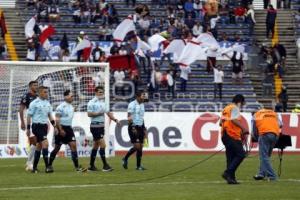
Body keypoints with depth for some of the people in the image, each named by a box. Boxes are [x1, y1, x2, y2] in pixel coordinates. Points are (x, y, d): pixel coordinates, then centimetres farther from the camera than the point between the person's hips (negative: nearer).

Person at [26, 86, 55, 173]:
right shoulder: (34, 103, -9)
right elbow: (29, 116, -6)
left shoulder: (47, 103, 11)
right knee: (45, 143, -18)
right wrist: (28, 129, -6)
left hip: (44, 126, 7)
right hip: (37, 126, -7)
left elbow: (50, 115, 17)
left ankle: (34, 168, 18)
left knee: (39, 146, 11)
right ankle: (47, 167, -20)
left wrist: (54, 125, 6)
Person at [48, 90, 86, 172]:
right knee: (57, 147, 3)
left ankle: (77, 167, -9)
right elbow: (57, 119, -16)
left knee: (73, 145, -6)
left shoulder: (71, 107, 11)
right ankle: (49, 165, 19)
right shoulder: (61, 107, -13)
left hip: (68, 128, 7)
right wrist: (61, 130, -20)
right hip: (61, 128, -7)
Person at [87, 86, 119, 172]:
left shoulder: (102, 102, 15)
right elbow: (89, 114, -16)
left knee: (96, 146, 11)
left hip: (101, 126, 8)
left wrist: (114, 119, -3)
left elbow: (108, 112, 12)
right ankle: (105, 166, -10)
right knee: (102, 145, -12)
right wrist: (98, 113, -21)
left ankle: (91, 166, 16)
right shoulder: (92, 102, -9)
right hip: (95, 126, -8)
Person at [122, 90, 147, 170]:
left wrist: (144, 129, 18)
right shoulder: (132, 104, -10)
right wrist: (133, 128, -23)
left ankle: (138, 165, 6)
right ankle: (125, 159, 8)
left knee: (140, 147, 2)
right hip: (133, 127, -7)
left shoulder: (142, 105, 14)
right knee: (136, 146, -11)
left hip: (140, 127, 7)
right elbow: (129, 117, -16)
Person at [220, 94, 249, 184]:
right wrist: (243, 128, -18)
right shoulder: (235, 108, -4)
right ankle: (228, 173, -20)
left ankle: (231, 177, 6)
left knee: (230, 157, 9)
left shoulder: (225, 109, 22)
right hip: (232, 136, -10)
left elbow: (221, 122, 21)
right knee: (240, 154, -11)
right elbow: (234, 119, -19)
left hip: (224, 135, 10)